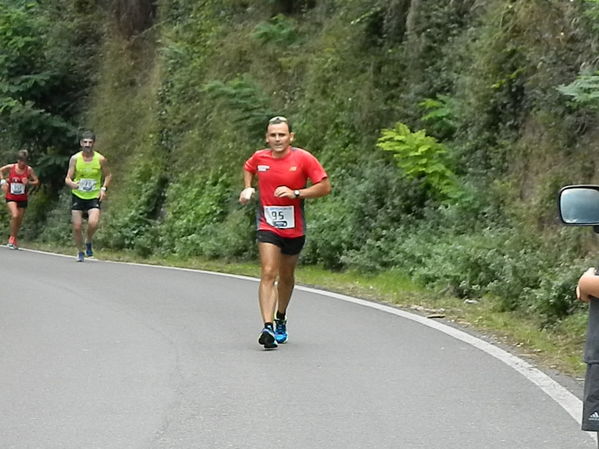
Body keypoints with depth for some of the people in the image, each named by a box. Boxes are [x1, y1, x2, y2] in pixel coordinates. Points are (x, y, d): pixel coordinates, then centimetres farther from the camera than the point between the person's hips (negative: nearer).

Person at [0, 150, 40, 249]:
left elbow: (37, 181, -1)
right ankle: (12, 238, -5)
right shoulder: (11, 167, -6)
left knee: (19, 220, 9)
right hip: (11, 197, -2)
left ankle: (14, 240, 31)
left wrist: (29, 183, -20)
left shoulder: (29, 170, -6)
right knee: (14, 216, -23)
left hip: (23, 199, 2)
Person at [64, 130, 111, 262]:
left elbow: (108, 175, 9)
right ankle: (80, 252, 23)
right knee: (77, 227, -1)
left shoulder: (101, 159, -5)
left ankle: (88, 242, 8)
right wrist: (71, 183, -27)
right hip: (77, 196, 1)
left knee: (93, 223, -23)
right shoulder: (75, 159, -4)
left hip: (94, 197, -1)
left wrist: (103, 188, -7)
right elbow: (68, 178, -3)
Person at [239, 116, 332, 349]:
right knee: (268, 273, -17)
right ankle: (268, 327, -24)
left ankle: (280, 319, 40)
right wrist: (248, 189, 6)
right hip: (268, 225, 0)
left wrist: (295, 193, -19)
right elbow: (248, 169, 24)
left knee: (286, 277, 16)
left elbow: (325, 187, -9)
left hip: (294, 228, 0)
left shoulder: (303, 158, -9)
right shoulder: (259, 158, -1)